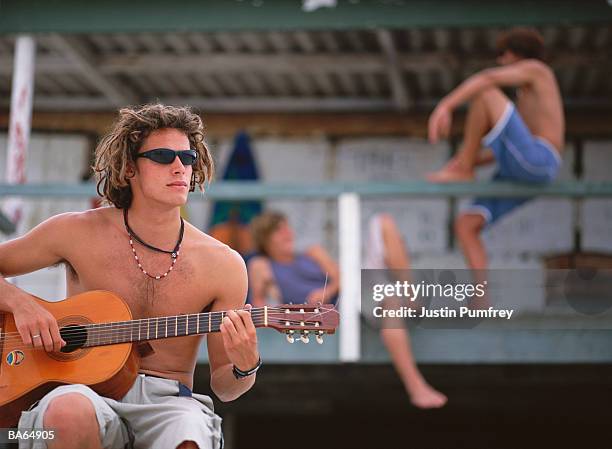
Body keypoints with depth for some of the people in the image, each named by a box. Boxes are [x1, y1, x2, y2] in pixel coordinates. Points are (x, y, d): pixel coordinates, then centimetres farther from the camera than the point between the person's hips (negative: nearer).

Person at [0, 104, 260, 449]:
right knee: (70, 412, -36)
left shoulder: (223, 265, 2)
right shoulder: (78, 233, 1)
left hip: (167, 402, -1)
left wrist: (245, 367, -15)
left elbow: (223, 386, 8)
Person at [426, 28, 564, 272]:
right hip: (517, 173, 9)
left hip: (536, 160, -9)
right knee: (465, 225, 1)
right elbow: (506, 148, 32)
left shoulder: (536, 68, 9)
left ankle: (463, 171, -9)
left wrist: (445, 107, -19)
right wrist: (470, 161, 19)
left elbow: (486, 78, -9)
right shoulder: (526, 96, 36)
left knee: (486, 93, -16)